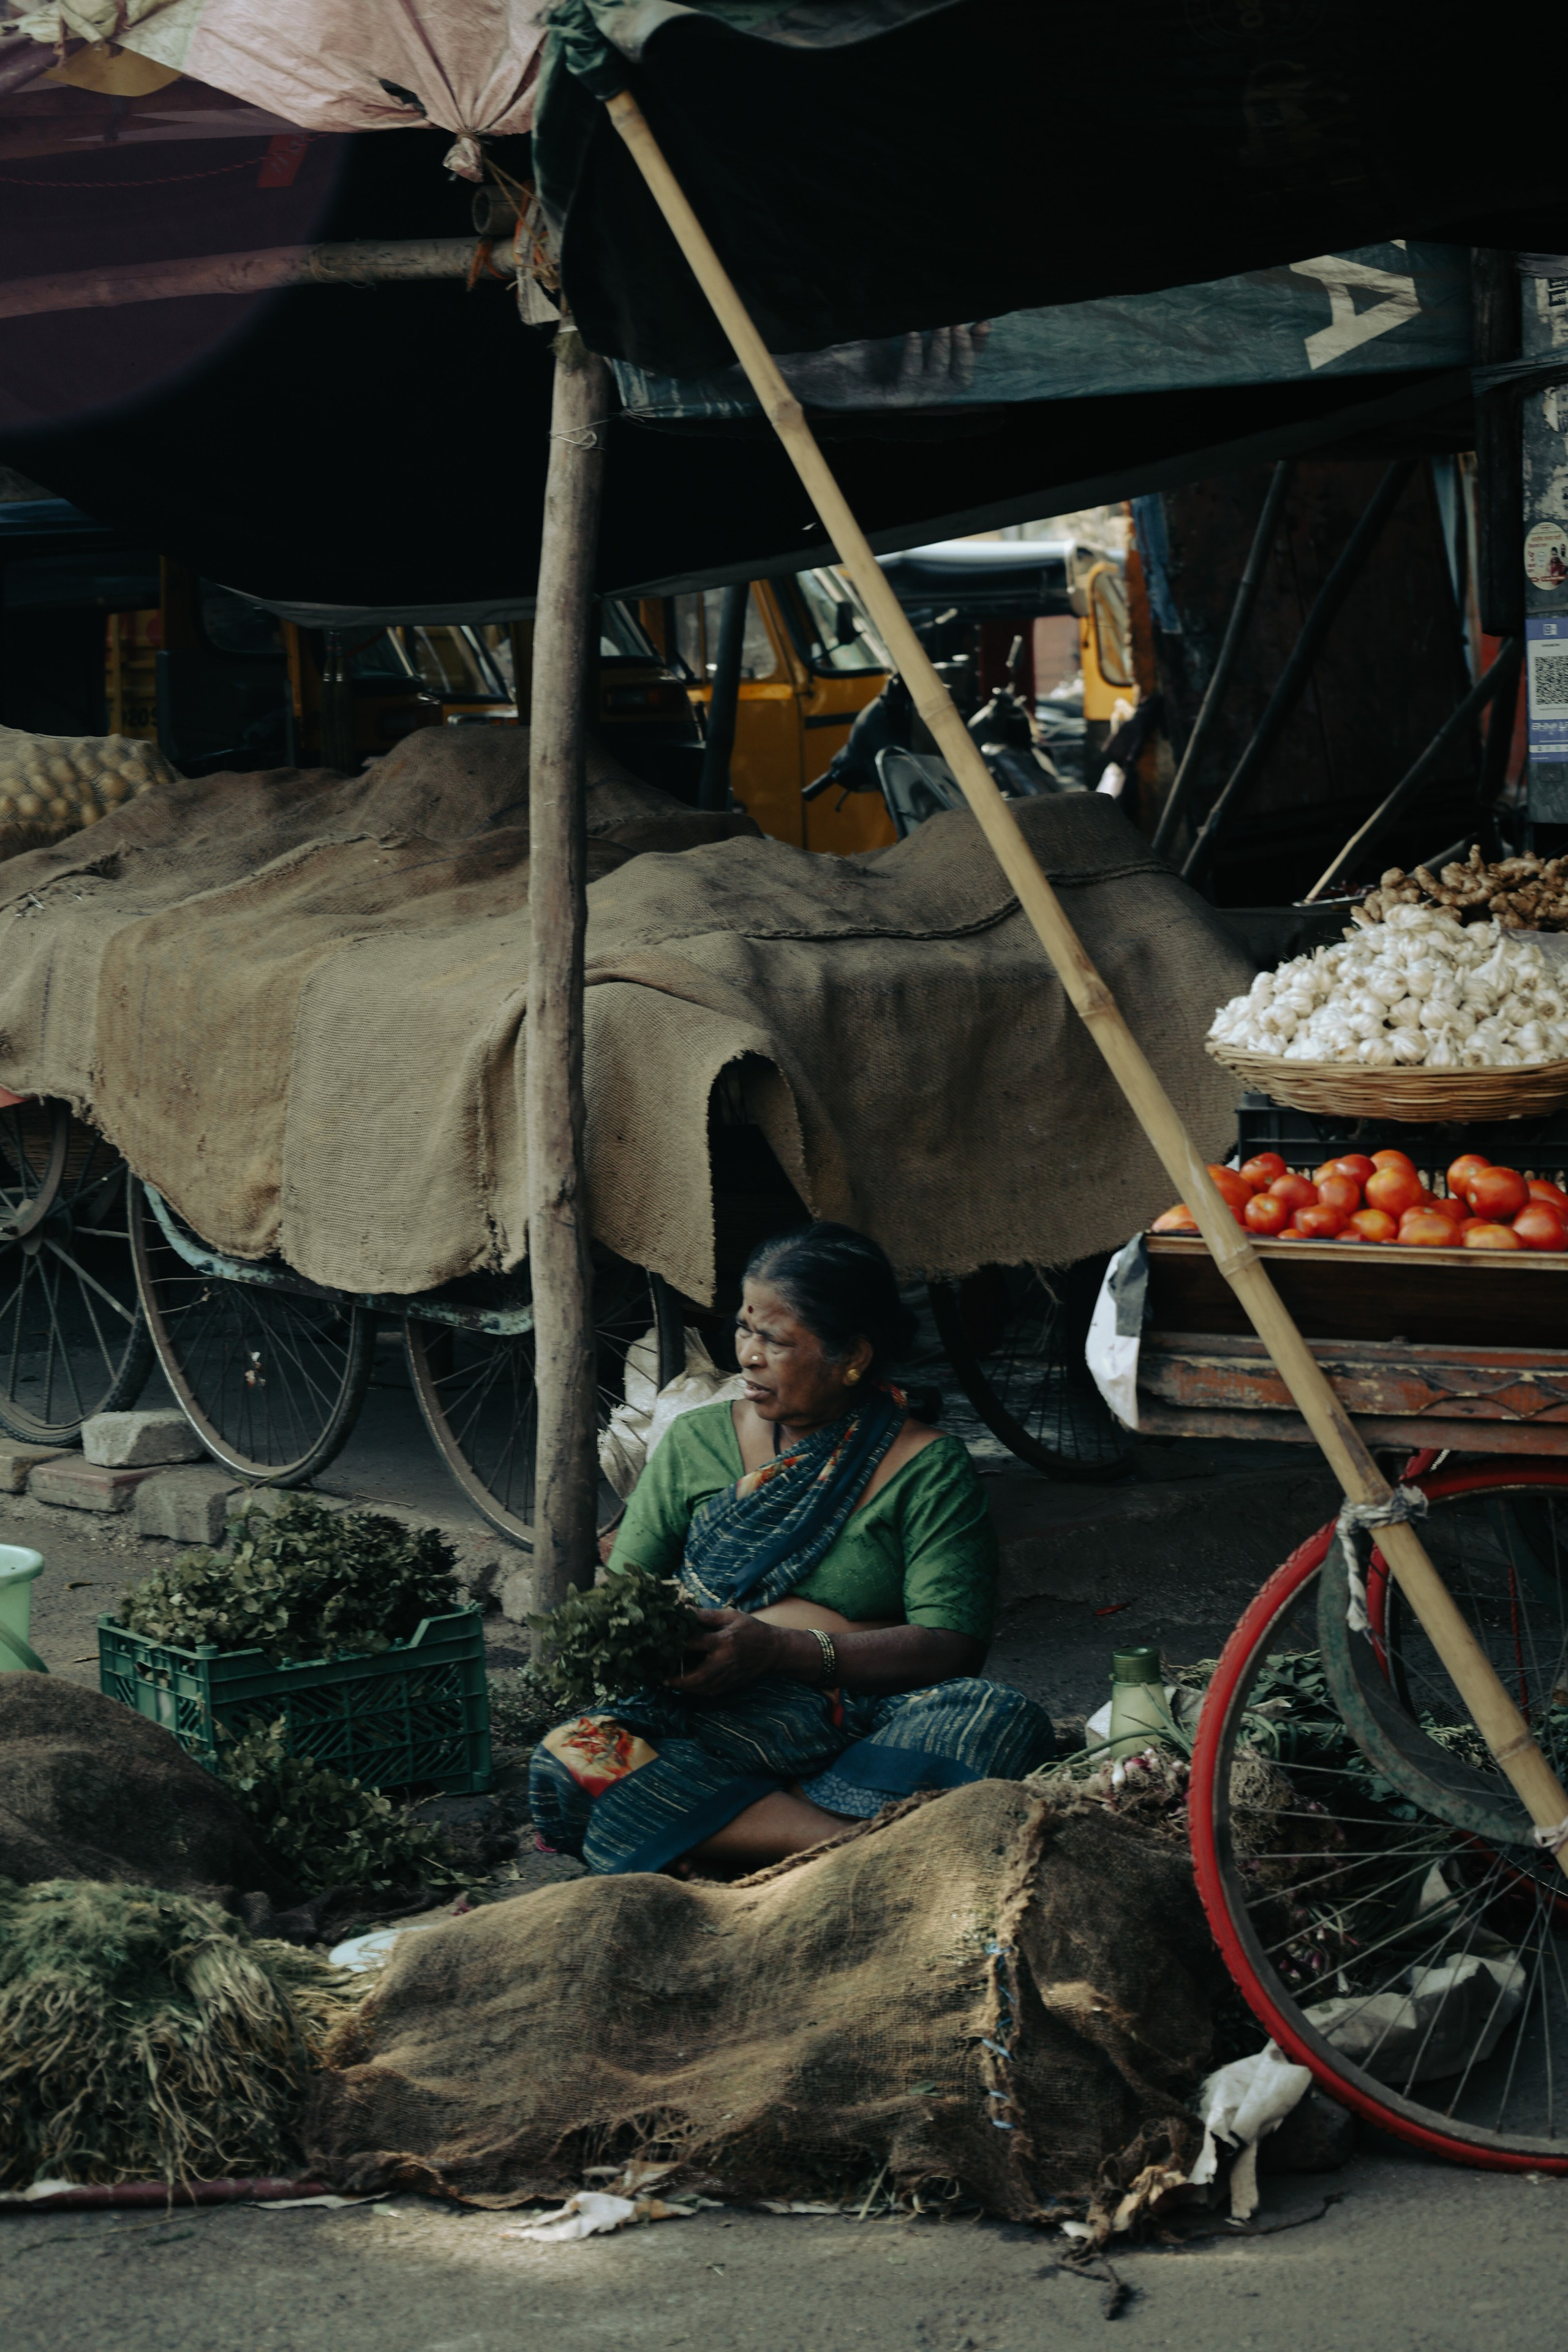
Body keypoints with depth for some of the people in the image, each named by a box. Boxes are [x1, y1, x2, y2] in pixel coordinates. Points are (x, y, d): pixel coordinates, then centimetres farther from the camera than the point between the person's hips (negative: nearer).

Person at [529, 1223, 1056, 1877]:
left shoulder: (928, 1469, 4)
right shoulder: (697, 1441, 14)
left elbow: (952, 1644, -6)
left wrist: (780, 1649, -18)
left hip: (870, 1713, -2)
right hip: (720, 1720, 2)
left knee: (1003, 1720, -33)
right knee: (569, 1758, -29)